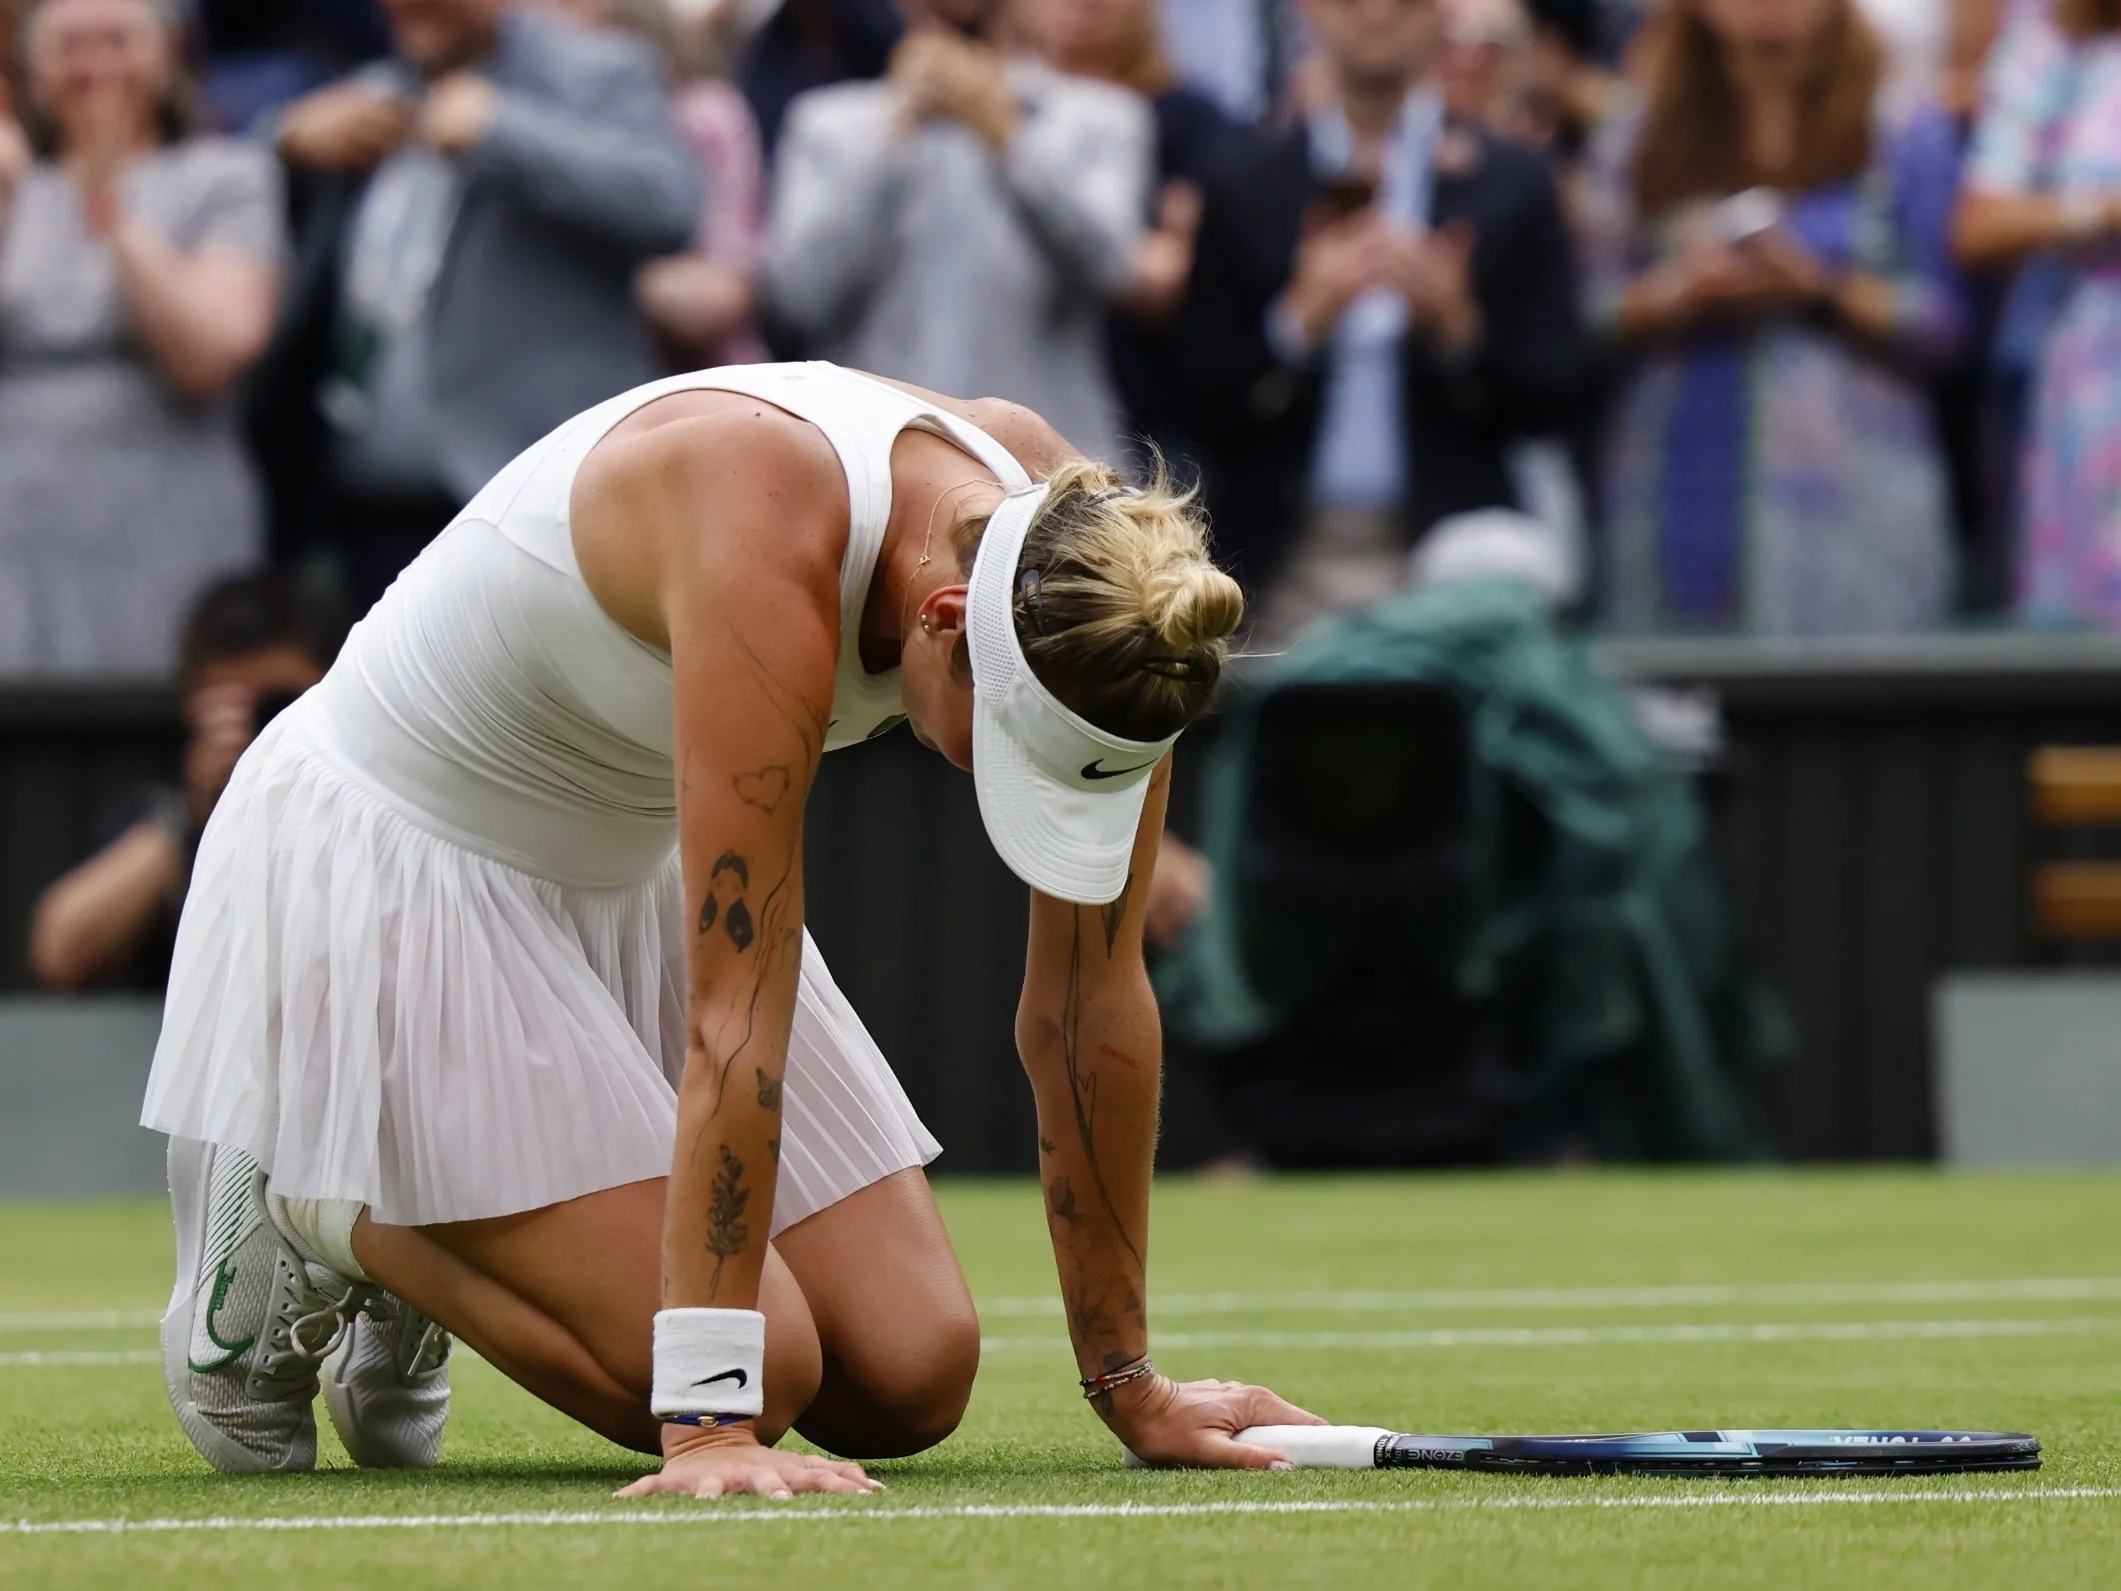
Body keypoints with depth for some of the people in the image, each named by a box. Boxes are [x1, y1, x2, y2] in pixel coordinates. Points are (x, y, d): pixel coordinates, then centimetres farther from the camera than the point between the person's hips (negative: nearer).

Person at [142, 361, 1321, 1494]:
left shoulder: (1078, 552, -19)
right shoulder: (767, 546, -39)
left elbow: (1093, 1000, -10)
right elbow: (735, 1018, -40)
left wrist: (1131, 1390, -5)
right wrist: (710, 1425, -40)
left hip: (639, 876, 7)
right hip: (394, 869, -7)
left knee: (912, 1383, -3)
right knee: (764, 1369, -18)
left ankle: (428, 1239, 19)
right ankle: (315, 1216, 5)